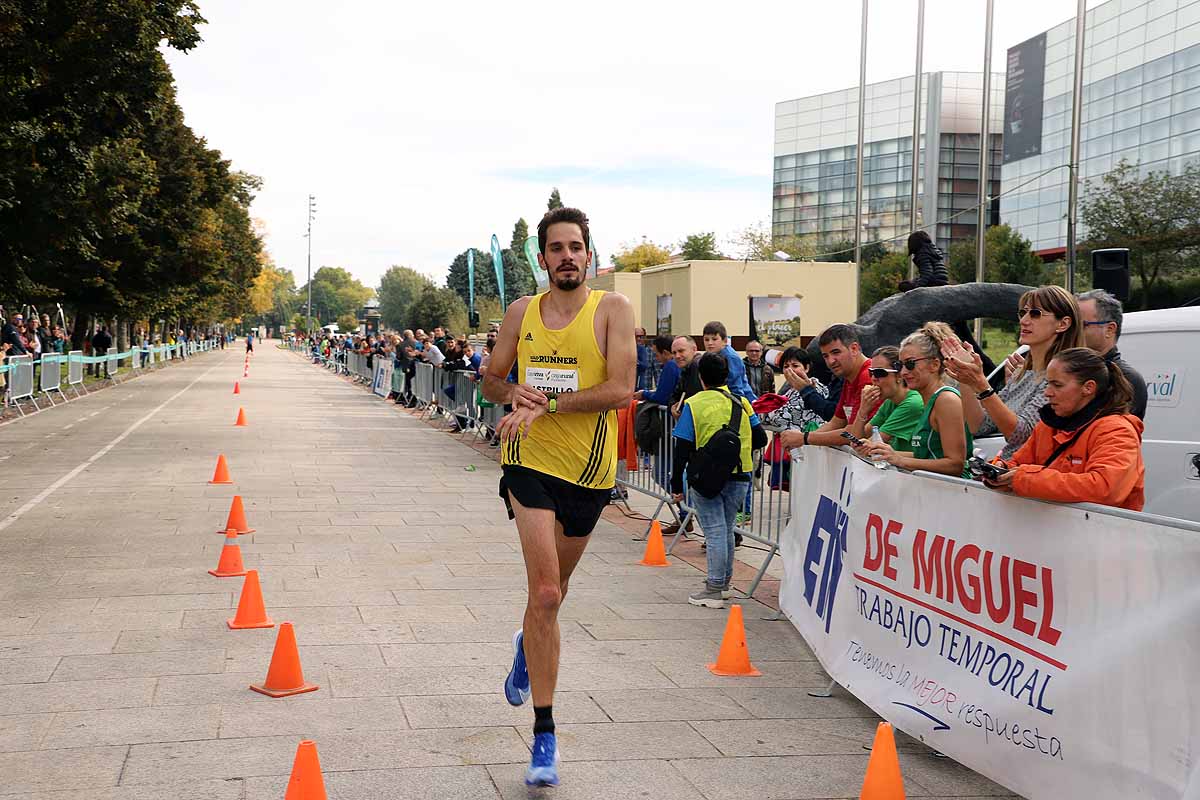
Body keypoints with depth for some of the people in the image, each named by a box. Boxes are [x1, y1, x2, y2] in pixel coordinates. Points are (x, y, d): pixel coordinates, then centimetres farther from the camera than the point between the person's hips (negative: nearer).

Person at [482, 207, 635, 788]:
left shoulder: (612, 309, -5)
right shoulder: (521, 313, 4)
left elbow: (621, 390, -16)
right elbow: (491, 380, 15)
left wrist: (547, 403, -21)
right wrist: (514, 394, -8)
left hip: (590, 470, 0)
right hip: (531, 461, 0)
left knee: (551, 592, 20)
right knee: (545, 594, -14)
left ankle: (527, 644, 55)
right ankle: (545, 734, -8)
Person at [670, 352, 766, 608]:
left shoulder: (693, 405, -6)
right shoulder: (741, 402, 3)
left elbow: (683, 449, -9)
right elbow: (760, 439, 4)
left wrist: (676, 484, -4)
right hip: (738, 478, 4)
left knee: (714, 532, -3)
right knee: (727, 530, 18)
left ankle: (714, 590, -4)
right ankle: (723, 583, 30)